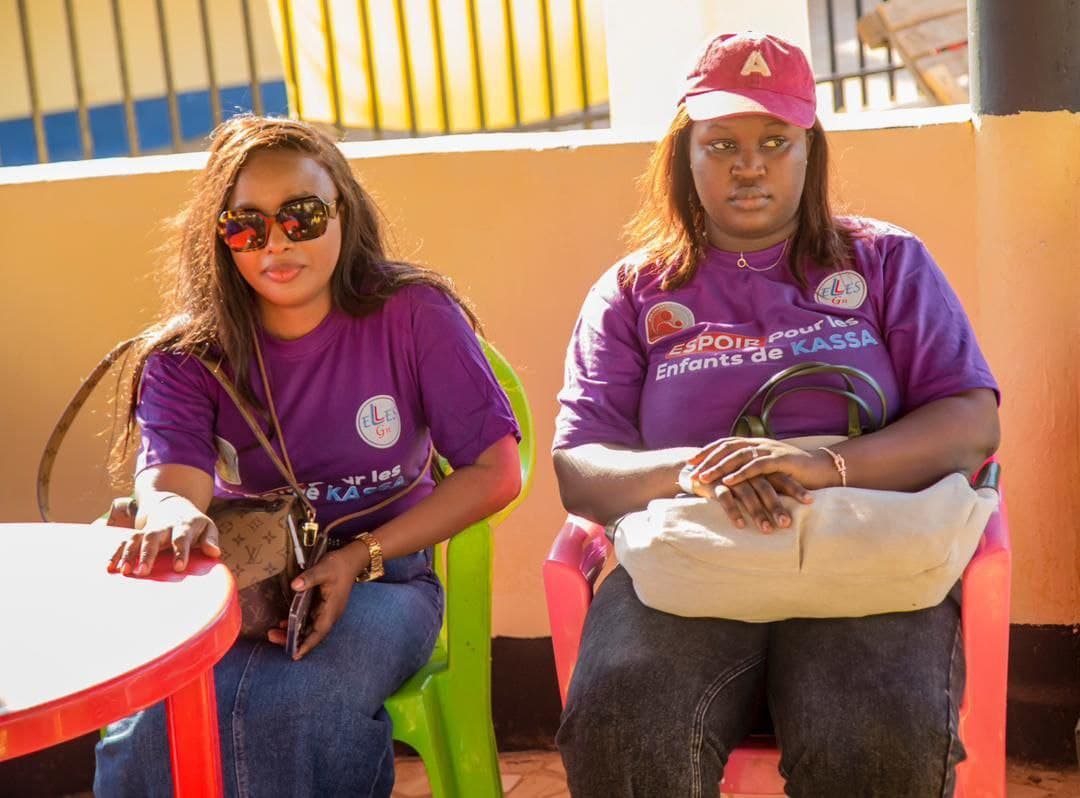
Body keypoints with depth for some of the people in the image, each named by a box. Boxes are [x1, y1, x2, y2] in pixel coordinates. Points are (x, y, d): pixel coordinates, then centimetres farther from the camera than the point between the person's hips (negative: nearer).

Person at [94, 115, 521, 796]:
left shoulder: (414, 316, -6)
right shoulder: (188, 353, -1)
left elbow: (496, 472, -6)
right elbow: (171, 477, -19)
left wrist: (358, 558, -16)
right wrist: (172, 517, -46)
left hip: (378, 580, -1)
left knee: (291, 709, -33)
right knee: (151, 729, -29)